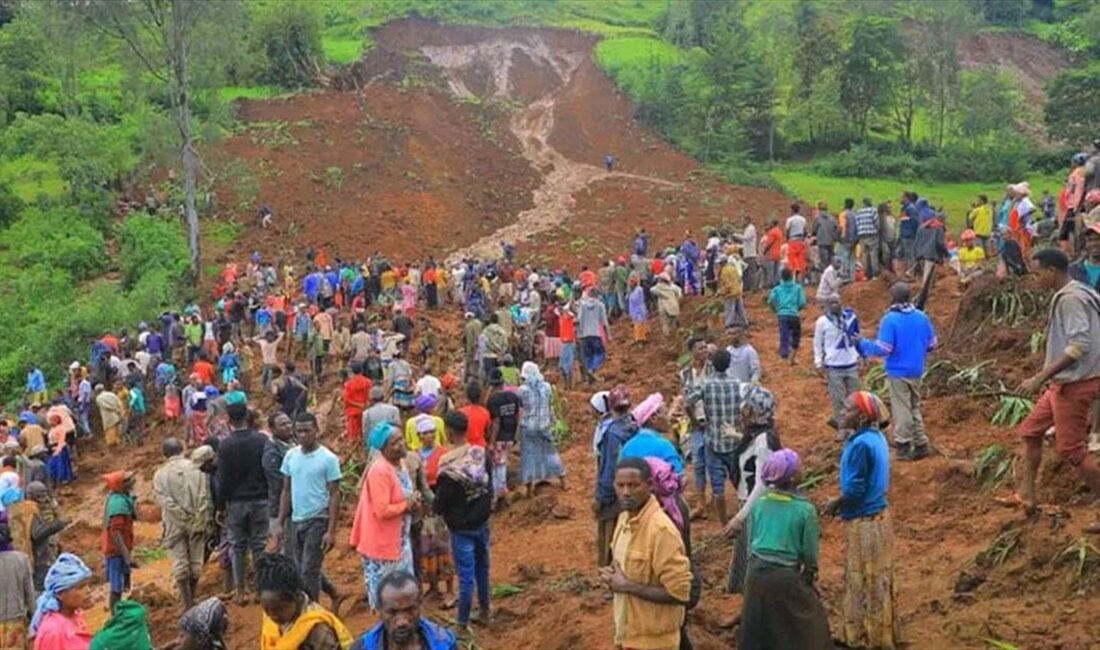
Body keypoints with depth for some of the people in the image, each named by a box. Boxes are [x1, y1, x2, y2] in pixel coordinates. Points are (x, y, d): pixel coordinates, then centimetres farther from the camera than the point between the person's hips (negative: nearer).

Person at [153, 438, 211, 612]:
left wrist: (184, 518, -9)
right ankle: (191, 598, 22)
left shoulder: (161, 474, -4)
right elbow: (206, 497, -6)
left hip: (175, 525, -1)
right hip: (199, 522, 1)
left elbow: (165, 501, -12)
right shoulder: (196, 469, -2)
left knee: (180, 563, 6)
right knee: (196, 562, 12)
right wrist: (204, 519, -1)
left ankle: (186, 601, 5)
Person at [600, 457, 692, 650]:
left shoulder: (661, 530, -24)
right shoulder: (625, 518, 3)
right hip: (628, 633, 8)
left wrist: (628, 586, -21)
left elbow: (679, 592, -25)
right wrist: (613, 576, -2)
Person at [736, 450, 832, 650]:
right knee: (810, 628, 12)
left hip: (756, 572, 5)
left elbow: (750, 541, 8)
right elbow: (810, 553, -7)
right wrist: (810, 572, 13)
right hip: (786, 577, -5)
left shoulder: (759, 503, -2)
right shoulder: (805, 510, -15)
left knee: (758, 630, 20)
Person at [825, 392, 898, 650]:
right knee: (876, 580, 19)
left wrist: (835, 503, -5)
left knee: (865, 581, 3)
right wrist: (843, 502, 11)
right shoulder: (876, 437, 5)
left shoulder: (860, 445, -24)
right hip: (877, 515, 9)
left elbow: (854, 490, -23)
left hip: (863, 522, -9)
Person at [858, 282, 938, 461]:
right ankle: (921, 444, 22)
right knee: (914, 407, 19)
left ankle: (904, 447, 10)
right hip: (917, 371, 6)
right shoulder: (922, 317, 1)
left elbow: (883, 349, -20)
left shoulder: (890, 319, -17)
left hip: (898, 372, -6)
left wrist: (863, 344, -6)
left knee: (902, 409, 4)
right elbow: (932, 344, 7)